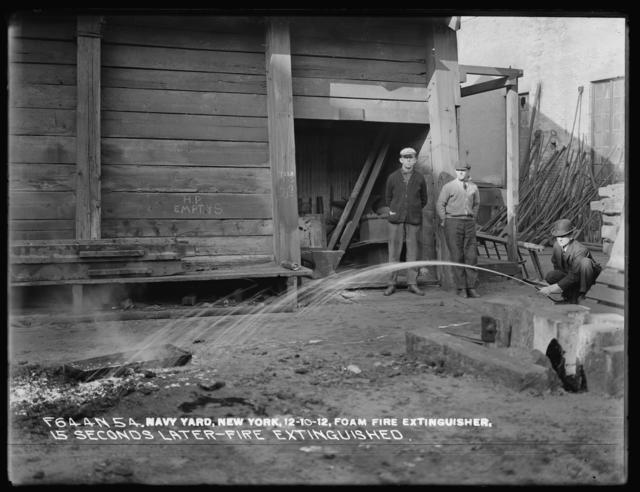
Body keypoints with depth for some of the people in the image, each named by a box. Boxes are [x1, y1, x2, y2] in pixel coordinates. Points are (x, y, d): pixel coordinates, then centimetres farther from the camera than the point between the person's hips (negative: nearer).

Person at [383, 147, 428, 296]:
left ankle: (412, 284, 9)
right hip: (396, 219, 0)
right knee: (394, 251, 1)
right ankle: (392, 284, 7)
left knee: (413, 251, 2)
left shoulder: (419, 178, 0)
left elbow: (423, 199, 14)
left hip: (413, 219, 0)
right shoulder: (392, 177, 0)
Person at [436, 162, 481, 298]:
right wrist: (444, 221, -2)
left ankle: (471, 288, 4)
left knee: (471, 256, -1)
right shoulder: (448, 187, -2)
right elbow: (440, 204, 1)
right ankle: (461, 288, 3)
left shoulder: (473, 187, 10)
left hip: (469, 223, 4)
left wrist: (473, 218, 16)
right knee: (457, 256, -3)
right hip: (453, 222, -3)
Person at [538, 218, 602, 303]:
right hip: (570, 274, 5)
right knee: (549, 277, -22)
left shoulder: (580, 250, -30)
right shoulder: (556, 245, -10)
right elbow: (555, 263, 11)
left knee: (585, 261, -38)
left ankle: (583, 293, -20)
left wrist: (551, 288, -38)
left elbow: (574, 276, -35)